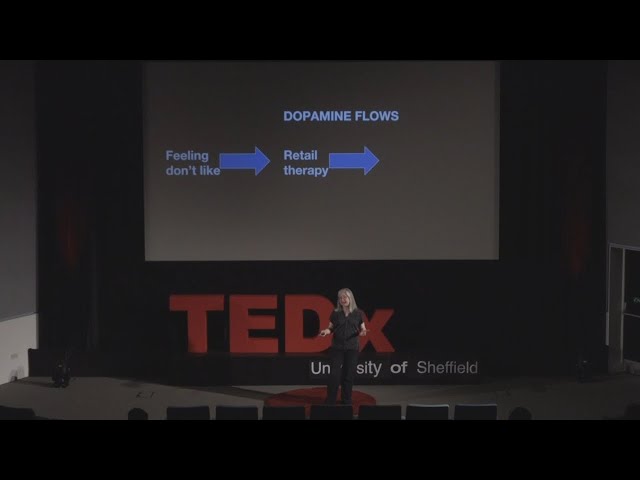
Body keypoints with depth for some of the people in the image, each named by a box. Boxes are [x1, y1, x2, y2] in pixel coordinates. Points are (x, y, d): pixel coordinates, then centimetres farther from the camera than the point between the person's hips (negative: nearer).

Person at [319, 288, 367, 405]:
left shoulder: (358, 313, 2)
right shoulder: (335, 313, 3)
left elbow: (362, 329, 7)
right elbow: (331, 328, 8)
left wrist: (362, 332, -15)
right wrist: (326, 331, -14)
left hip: (352, 348, 0)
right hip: (337, 347, 0)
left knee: (349, 375, 4)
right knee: (334, 374, -5)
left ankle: (347, 401, 16)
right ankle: (330, 401, 3)